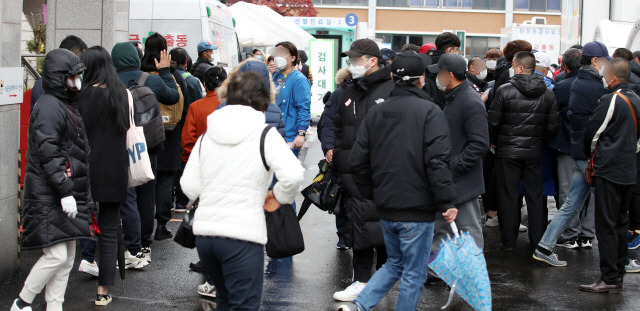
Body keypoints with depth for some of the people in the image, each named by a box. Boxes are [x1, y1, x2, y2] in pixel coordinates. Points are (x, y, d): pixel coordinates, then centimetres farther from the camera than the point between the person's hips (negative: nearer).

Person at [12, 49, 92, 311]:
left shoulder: (66, 105, 19)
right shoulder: (48, 107, -13)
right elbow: (48, 154, -20)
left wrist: (80, 194, 25)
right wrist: (65, 191, -23)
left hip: (67, 194, 10)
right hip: (49, 198, -10)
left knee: (67, 258, 10)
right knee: (56, 255, -11)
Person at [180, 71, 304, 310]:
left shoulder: (207, 136, 11)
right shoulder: (265, 135, -4)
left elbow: (189, 187, 7)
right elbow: (293, 175, -19)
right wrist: (280, 197, 1)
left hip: (204, 231, 6)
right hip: (243, 234, -6)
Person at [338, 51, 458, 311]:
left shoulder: (375, 112, 6)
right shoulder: (429, 111, -11)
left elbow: (358, 161, 7)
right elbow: (438, 161, -20)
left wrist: (370, 194, 18)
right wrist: (446, 202, -15)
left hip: (386, 208, 6)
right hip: (417, 210, -6)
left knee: (395, 263, 22)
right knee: (414, 273, 7)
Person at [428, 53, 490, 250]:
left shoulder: (471, 103, -19)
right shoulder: (452, 98, 13)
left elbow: (480, 144, -25)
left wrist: (455, 167, -22)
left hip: (464, 182, -10)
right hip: (447, 180, 11)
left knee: (470, 230, 0)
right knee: (440, 228, 20)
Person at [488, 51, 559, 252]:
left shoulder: (505, 91, -11)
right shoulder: (548, 94, 1)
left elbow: (493, 122, -8)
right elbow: (553, 126, 2)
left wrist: (494, 142, 9)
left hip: (508, 151, -3)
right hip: (534, 152, 3)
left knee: (508, 196, 5)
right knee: (535, 196, 12)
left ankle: (509, 241, 9)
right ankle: (538, 241, 16)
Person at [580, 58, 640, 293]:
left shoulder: (610, 100, -15)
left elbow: (591, 132, -7)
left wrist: (591, 154, 12)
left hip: (609, 169, -8)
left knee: (606, 225, -5)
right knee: (620, 223, 15)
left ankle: (610, 278, -4)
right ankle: (619, 271, 22)